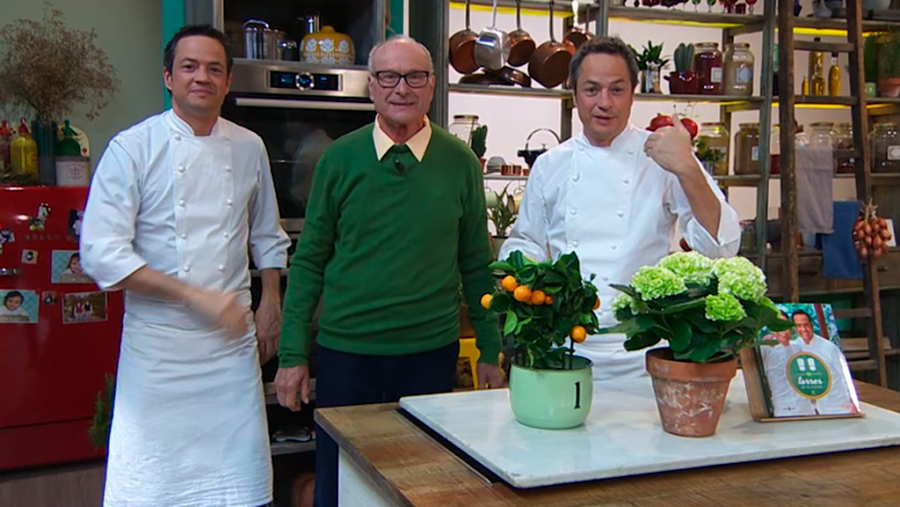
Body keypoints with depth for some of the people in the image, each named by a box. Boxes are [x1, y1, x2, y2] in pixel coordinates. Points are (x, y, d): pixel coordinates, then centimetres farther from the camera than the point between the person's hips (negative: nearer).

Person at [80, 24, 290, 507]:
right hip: (157, 340, -3)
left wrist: (270, 302, 13)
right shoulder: (132, 148, -7)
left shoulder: (249, 148, 6)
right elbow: (101, 253, -14)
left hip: (232, 335, 4)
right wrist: (196, 296, -18)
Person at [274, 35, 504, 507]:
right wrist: (293, 354, -1)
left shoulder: (459, 162, 0)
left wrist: (492, 350, 6)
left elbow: (476, 265, 5)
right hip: (345, 351, 0)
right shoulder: (340, 158, -1)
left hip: (432, 352, 0)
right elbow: (309, 260, 2)